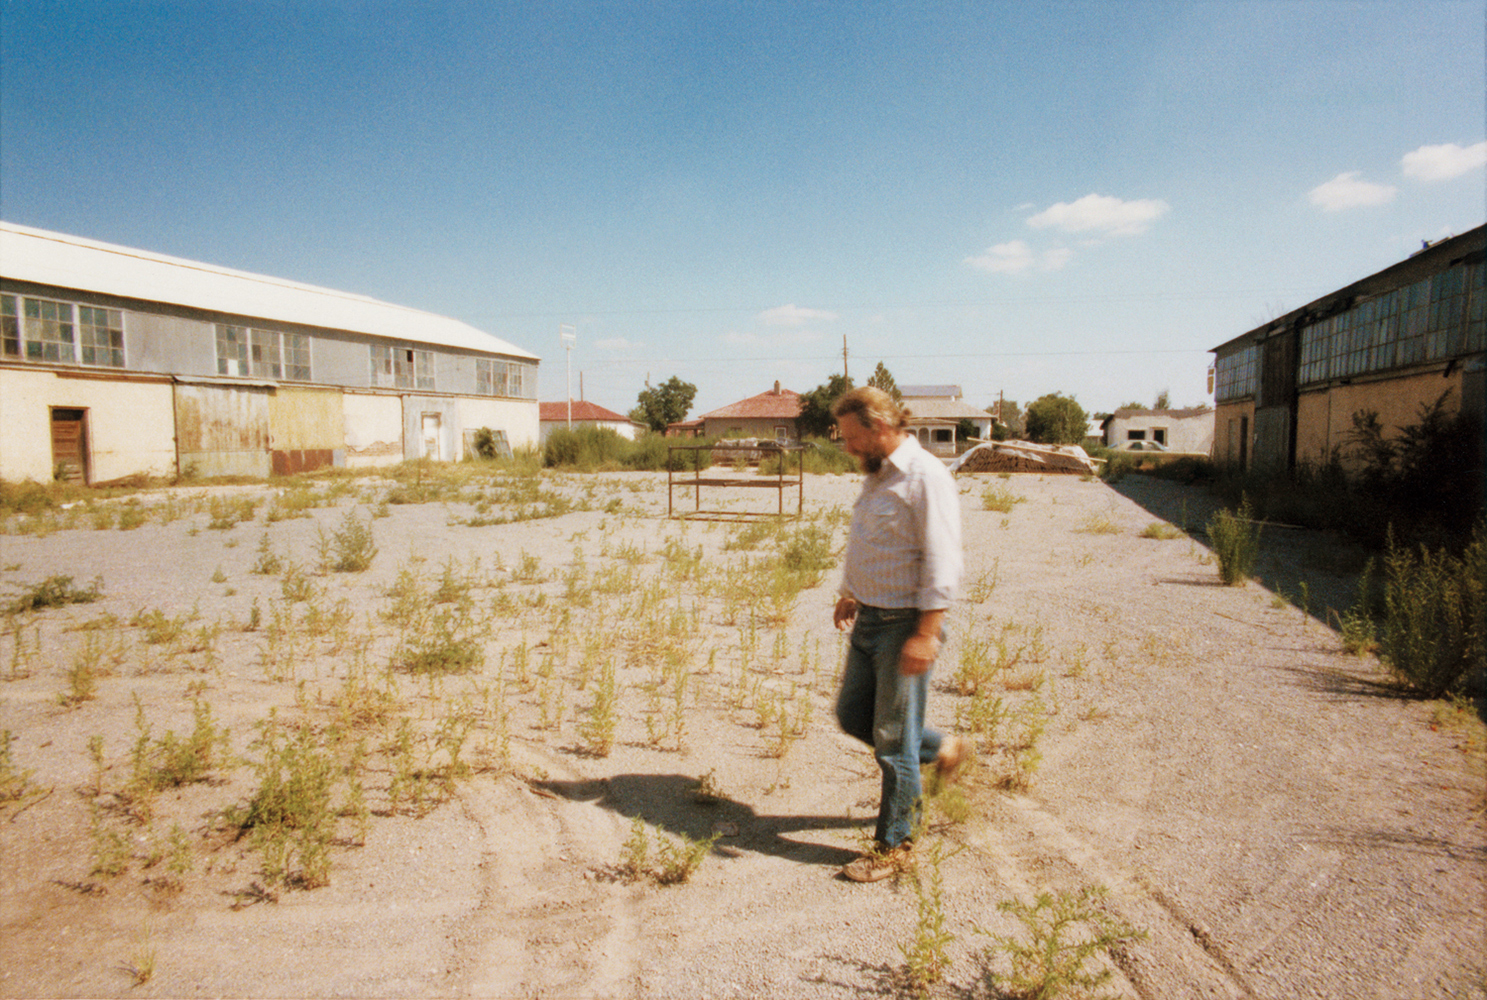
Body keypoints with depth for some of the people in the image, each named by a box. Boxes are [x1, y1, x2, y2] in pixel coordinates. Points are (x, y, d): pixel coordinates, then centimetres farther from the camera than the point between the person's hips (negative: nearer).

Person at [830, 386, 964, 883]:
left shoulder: (926, 477, -17)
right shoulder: (876, 476, 12)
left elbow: (942, 564, -22)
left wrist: (926, 634, -25)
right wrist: (849, 593, 24)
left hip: (905, 623, -9)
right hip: (869, 619, 9)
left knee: (894, 738, 1)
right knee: (852, 715, 16)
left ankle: (895, 845, 18)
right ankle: (939, 750, 35)